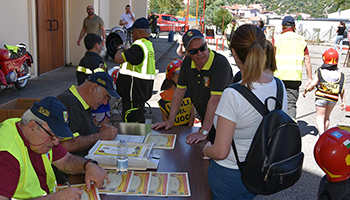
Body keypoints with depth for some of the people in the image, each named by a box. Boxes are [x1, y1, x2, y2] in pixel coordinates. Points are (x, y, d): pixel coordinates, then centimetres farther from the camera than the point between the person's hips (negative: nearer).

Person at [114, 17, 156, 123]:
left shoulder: (139, 46, -20)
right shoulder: (149, 45, 13)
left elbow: (118, 58, -23)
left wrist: (121, 48, -6)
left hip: (134, 90, -11)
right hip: (142, 90, 11)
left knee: (132, 121, -5)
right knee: (139, 119, 20)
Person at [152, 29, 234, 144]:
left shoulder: (221, 63, -25)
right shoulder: (187, 62, -2)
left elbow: (215, 100, -28)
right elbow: (180, 90, 5)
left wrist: (204, 132, -27)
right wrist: (171, 120, 2)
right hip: (205, 120, 6)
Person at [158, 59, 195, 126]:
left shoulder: (188, 91, 0)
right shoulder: (165, 96, -3)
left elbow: (193, 112, 0)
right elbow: (164, 117, 1)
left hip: (188, 127, 1)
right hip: (173, 129, -1)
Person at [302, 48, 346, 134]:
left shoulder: (320, 72, -8)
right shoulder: (340, 75, 1)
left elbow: (312, 84, -10)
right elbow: (342, 90, 2)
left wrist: (305, 91, 7)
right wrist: (343, 102, 9)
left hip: (321, 97, -3)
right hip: (333, 99, 3)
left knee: (320, 117, 2)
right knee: (327, 117, 22)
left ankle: (322, 133, -18)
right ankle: (324, 133, 33)